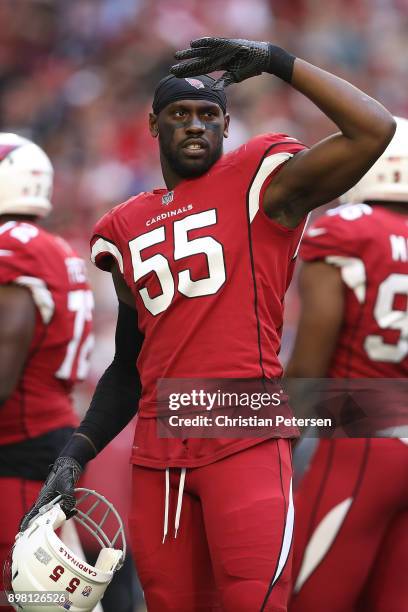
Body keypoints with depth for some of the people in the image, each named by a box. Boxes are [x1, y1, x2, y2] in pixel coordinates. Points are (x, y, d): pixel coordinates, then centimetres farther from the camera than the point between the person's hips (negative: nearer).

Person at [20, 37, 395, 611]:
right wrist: (75, 455, 13)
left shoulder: (260, 183, 1)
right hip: (158, 455, 5)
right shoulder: (126, 229, 18)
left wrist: (275, 60, -10)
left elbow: (373, 130, -14)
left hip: (244, 440, -5)